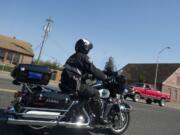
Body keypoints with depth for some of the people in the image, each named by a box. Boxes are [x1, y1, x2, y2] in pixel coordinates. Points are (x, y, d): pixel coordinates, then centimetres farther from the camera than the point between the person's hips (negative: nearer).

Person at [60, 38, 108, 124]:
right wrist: (105, 77, -4)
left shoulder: (73, 57, 18)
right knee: (95, 93, -5)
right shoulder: (82, 57, -10)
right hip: (74, 85, -10)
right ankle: (99, 117, -2)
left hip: (66, 83, 10)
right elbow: (92, 70, -15)